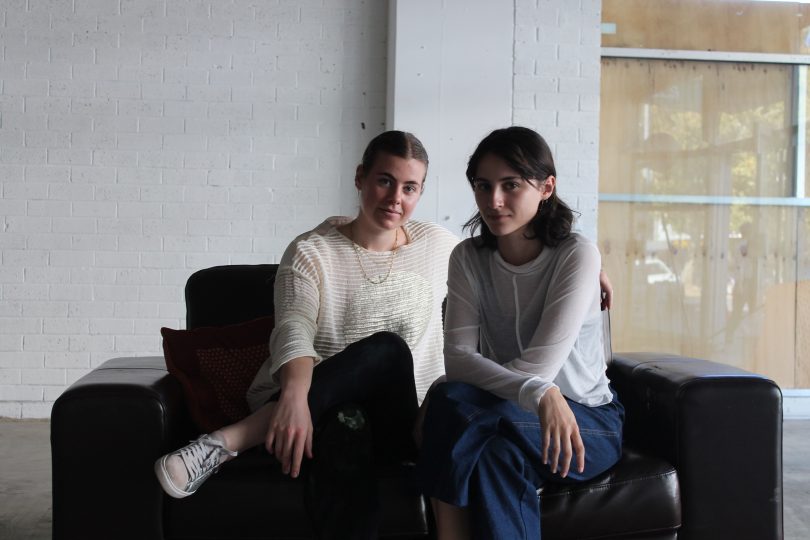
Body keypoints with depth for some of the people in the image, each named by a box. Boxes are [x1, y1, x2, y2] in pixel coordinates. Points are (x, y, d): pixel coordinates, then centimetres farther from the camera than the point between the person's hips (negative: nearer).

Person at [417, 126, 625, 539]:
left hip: (588, 420, -3)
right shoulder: (468, 258, 0)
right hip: (507, 412, 3)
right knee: (450, 397, -33)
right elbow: (457, 358, -13)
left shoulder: (577, 255, -11)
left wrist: (437, 413, -17)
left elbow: (539, 365, -18)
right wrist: (539, 394, -32)